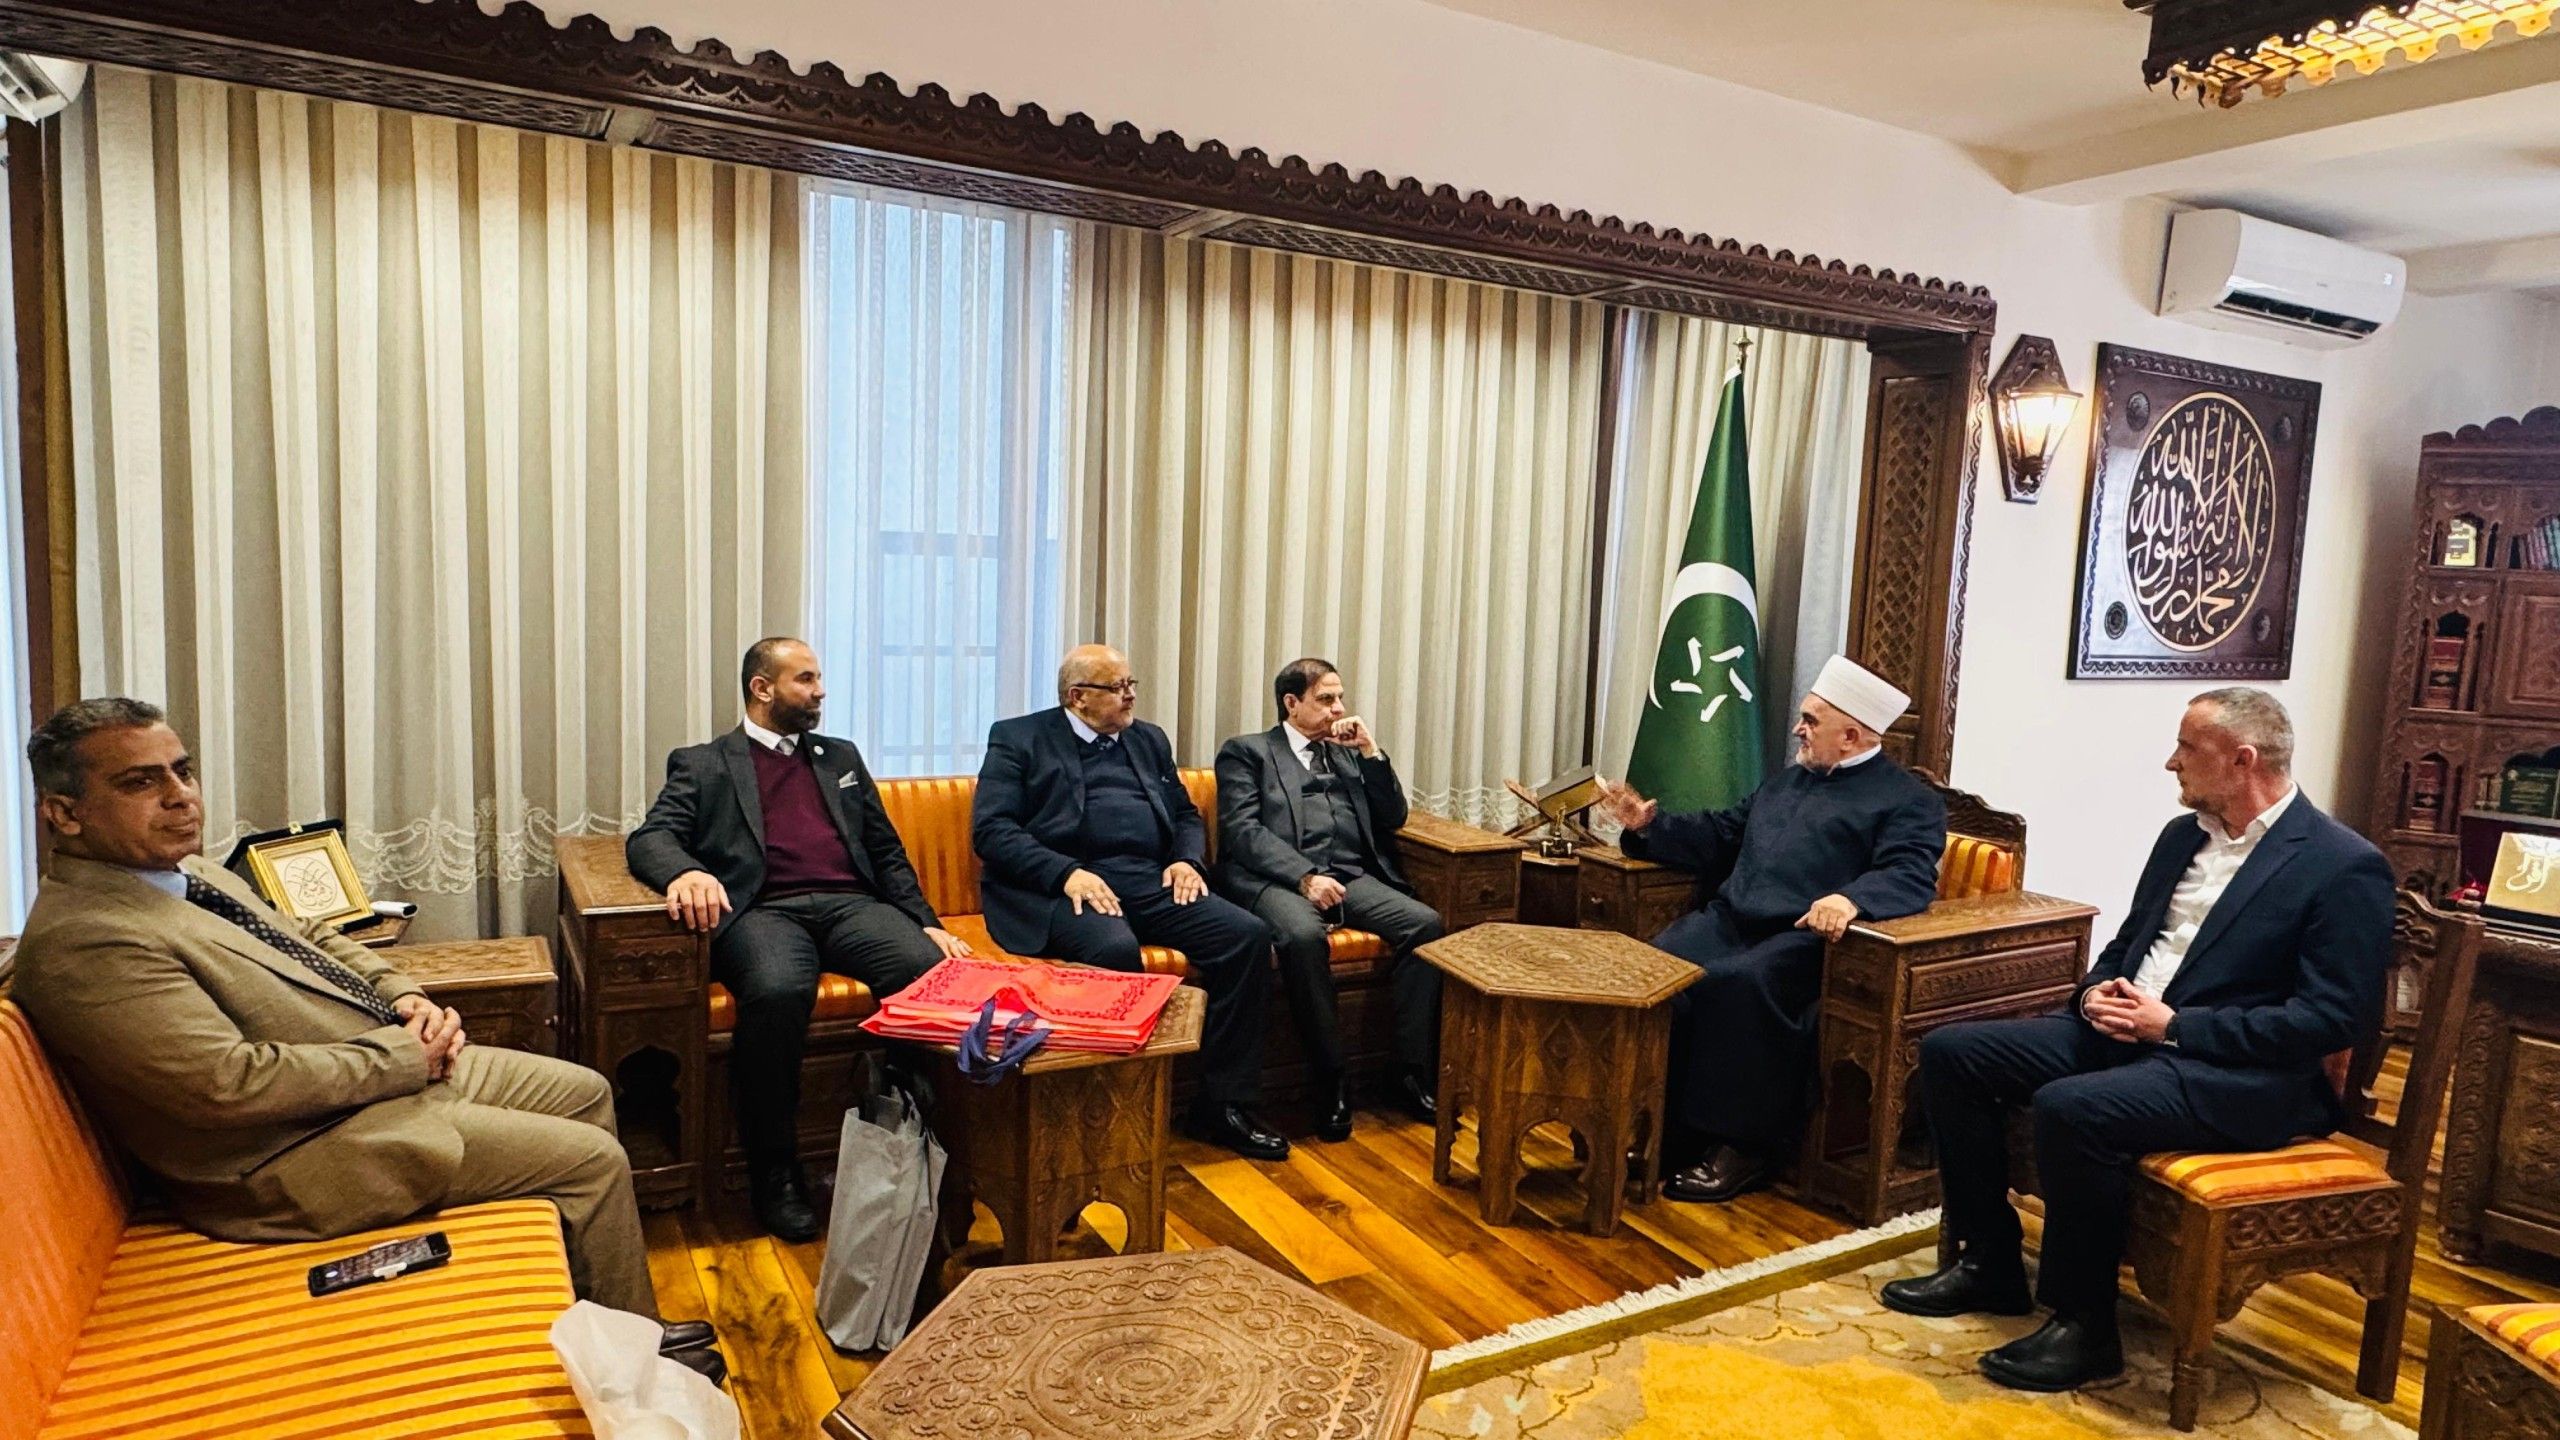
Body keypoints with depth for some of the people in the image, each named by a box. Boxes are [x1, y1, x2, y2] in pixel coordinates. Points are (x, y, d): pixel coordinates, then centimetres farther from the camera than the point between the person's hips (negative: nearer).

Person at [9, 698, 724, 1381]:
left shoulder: (187, 872, 7)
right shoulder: (82, 942, -24)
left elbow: (309, 937, 19)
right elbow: (233, 1084, -30)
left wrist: (407, 999, 1)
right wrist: (404, 1053, -20)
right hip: (306, 1150, -10)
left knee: (585, 1091, 13)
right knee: (593, 1158, -11)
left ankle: (602, 1315, 26)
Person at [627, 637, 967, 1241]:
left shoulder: (841, 757, 28)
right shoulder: (703, 764, 17)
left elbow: (887, 852, 25)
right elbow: (649, 838, 3)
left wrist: (927, 922, 9)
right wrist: (684, 871, -23)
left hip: (850, 904, 3)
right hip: (763, 912, -3)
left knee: (930, 971, -30)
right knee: (777, 989, -38)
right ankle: (774, 1172, -18)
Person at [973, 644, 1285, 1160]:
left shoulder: (1149, 740, 24)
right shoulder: (1019, 738, 6)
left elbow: (1186, 814, 26)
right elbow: (991, 829, -5)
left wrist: (1188, 860, 2)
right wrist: (1067, 873, -18)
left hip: (1150, 883, 6)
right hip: (1061, 886, -5)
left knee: (1249, 935, -16)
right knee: (1115, 949, -37)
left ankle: (1222, 1103, -9)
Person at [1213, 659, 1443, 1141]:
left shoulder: (1349, 753, 27)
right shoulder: (1245, 752, 11)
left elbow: (1392, 819, 19)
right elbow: (1243, 830, -4)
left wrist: (1371, 752, 8)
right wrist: (1305, 876, -17)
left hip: (1353, 877, 5)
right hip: (1279, 879, -5)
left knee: (1425, 923, -22)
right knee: (1304, 936, -37)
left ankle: (1413, 1073, -16)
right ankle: (1331, 1080, -22)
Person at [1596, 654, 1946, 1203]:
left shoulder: (1908, 800, 7)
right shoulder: (1785, 781, 30)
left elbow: (1910, 875, -11)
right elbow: (1717, 838, 35)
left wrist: (1851, 897, -31)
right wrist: (1649, 826, 22)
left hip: (1804, 935, -6)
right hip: (1729, 917, 6)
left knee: (1738, 984, -36)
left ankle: (1742, 1143, -24)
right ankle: (1660, 1121, -20)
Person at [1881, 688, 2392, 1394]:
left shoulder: (2345, 866, -10)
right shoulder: (2183, 834, 14)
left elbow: (2334, 1017, -16)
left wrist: (2175, 1024, -18)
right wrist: (2097, 992, -1)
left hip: (2237, 1073, -8)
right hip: (2122, 1031, 8)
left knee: (2069, 1107, -34)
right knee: (1950, 1052, -5)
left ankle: (2084, 1324, -13)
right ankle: (1989, 1263, 6)